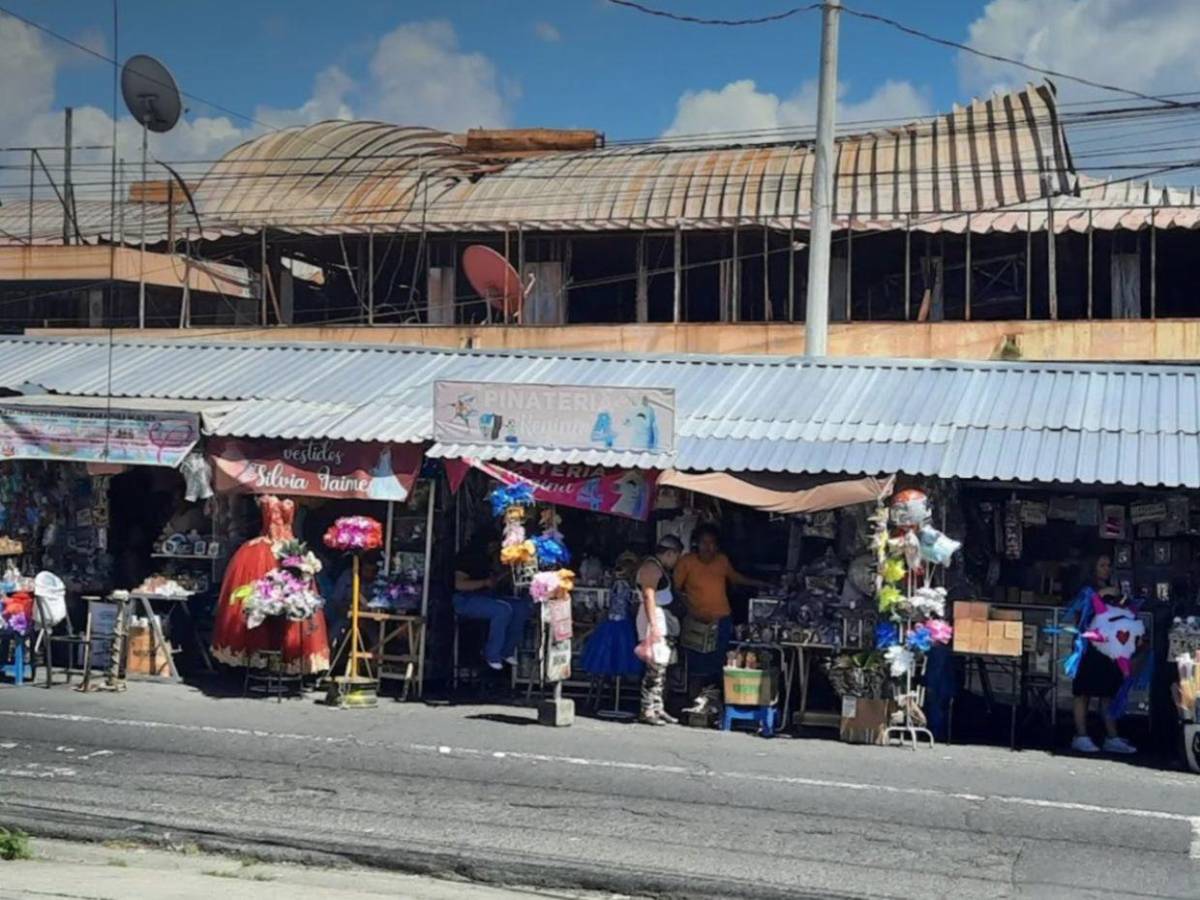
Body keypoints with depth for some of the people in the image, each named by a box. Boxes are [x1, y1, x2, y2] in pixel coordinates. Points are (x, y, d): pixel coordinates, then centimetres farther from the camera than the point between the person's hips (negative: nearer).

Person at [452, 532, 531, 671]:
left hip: (485, 597, 9)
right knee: (503, 609, -32)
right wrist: (485, 582, -19)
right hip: (465, 600, -9)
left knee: (523, 606, -7)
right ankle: (492, 656, -20)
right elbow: (459, 584, -21)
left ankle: (507, 651, -2)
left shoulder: (486, 558, 15)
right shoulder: (467, 556, -10)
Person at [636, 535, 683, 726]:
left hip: (660, 618, 11)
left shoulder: (660, 567, 19)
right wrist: (653, 625, -26)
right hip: (653, 618, -11)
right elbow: (648, 596, -20)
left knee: (661, 666, 10)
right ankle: (647, 711, -9)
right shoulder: (651, 566, -12)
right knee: (656, 665, -12)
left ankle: (657, 709, 15)